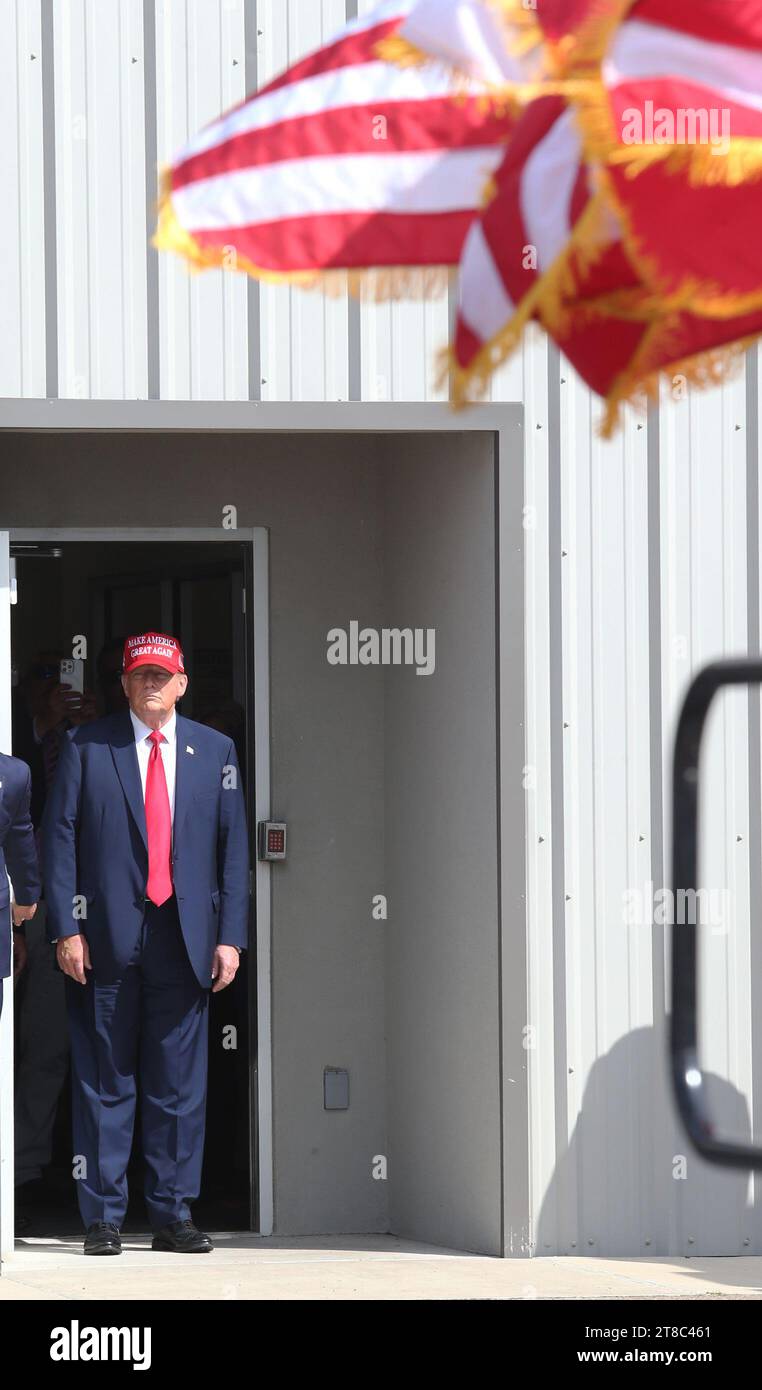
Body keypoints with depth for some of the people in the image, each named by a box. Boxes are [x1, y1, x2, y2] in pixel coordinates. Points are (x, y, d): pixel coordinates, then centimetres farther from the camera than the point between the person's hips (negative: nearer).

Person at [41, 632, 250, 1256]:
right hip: (107, 939, -2)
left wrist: (230, 936, 2)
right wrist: (66, 928, -7)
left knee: (180, 1084, 3)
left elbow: (234, 846, 10)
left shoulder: (214, 751, 11)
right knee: (103, 1082, 1)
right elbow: (59, 837, 2)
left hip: (185, 940, 2)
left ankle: (173, 1215, 9)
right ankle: (103, 1218, 6)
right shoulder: (85, 747, 5)